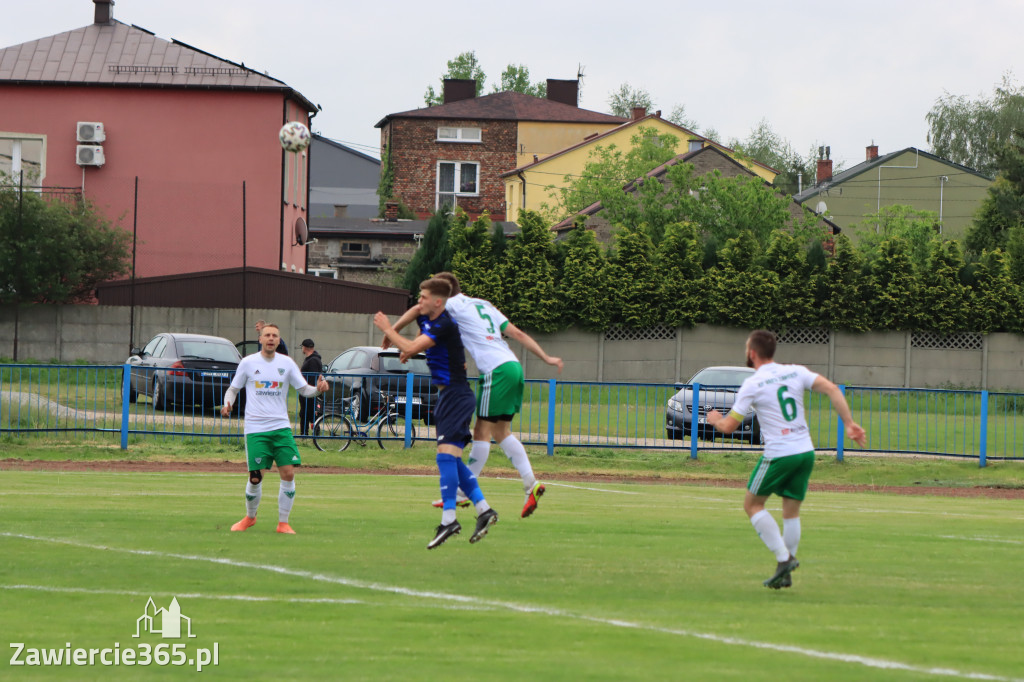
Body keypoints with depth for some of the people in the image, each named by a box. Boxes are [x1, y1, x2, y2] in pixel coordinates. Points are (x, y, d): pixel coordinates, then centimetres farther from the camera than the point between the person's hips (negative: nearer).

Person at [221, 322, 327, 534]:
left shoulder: (287, 363, 5)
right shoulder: (248, 363, 1)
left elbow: (304, 389, 7)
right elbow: (233, 389, 10)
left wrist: (318, 389, -14)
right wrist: (227, 405, -11)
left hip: (281, 427, 2)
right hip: (255, 428, -2)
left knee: (288, 473, -9)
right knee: (256, 477, -5)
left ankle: (283, 523, 3)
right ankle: (250, 517, 22)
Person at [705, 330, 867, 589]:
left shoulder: (753, 384, -5)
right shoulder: (796, 372, 7)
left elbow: (729, 426, -3)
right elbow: (832, 389, -3)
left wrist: (715, 419, 20)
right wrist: (849, 424, -2)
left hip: (778, 454, -5)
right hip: (805, 451, 5)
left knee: (753, 505, 11)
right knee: (792, 512, 15)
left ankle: (784, 557, -3)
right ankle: (785, 574, 15)